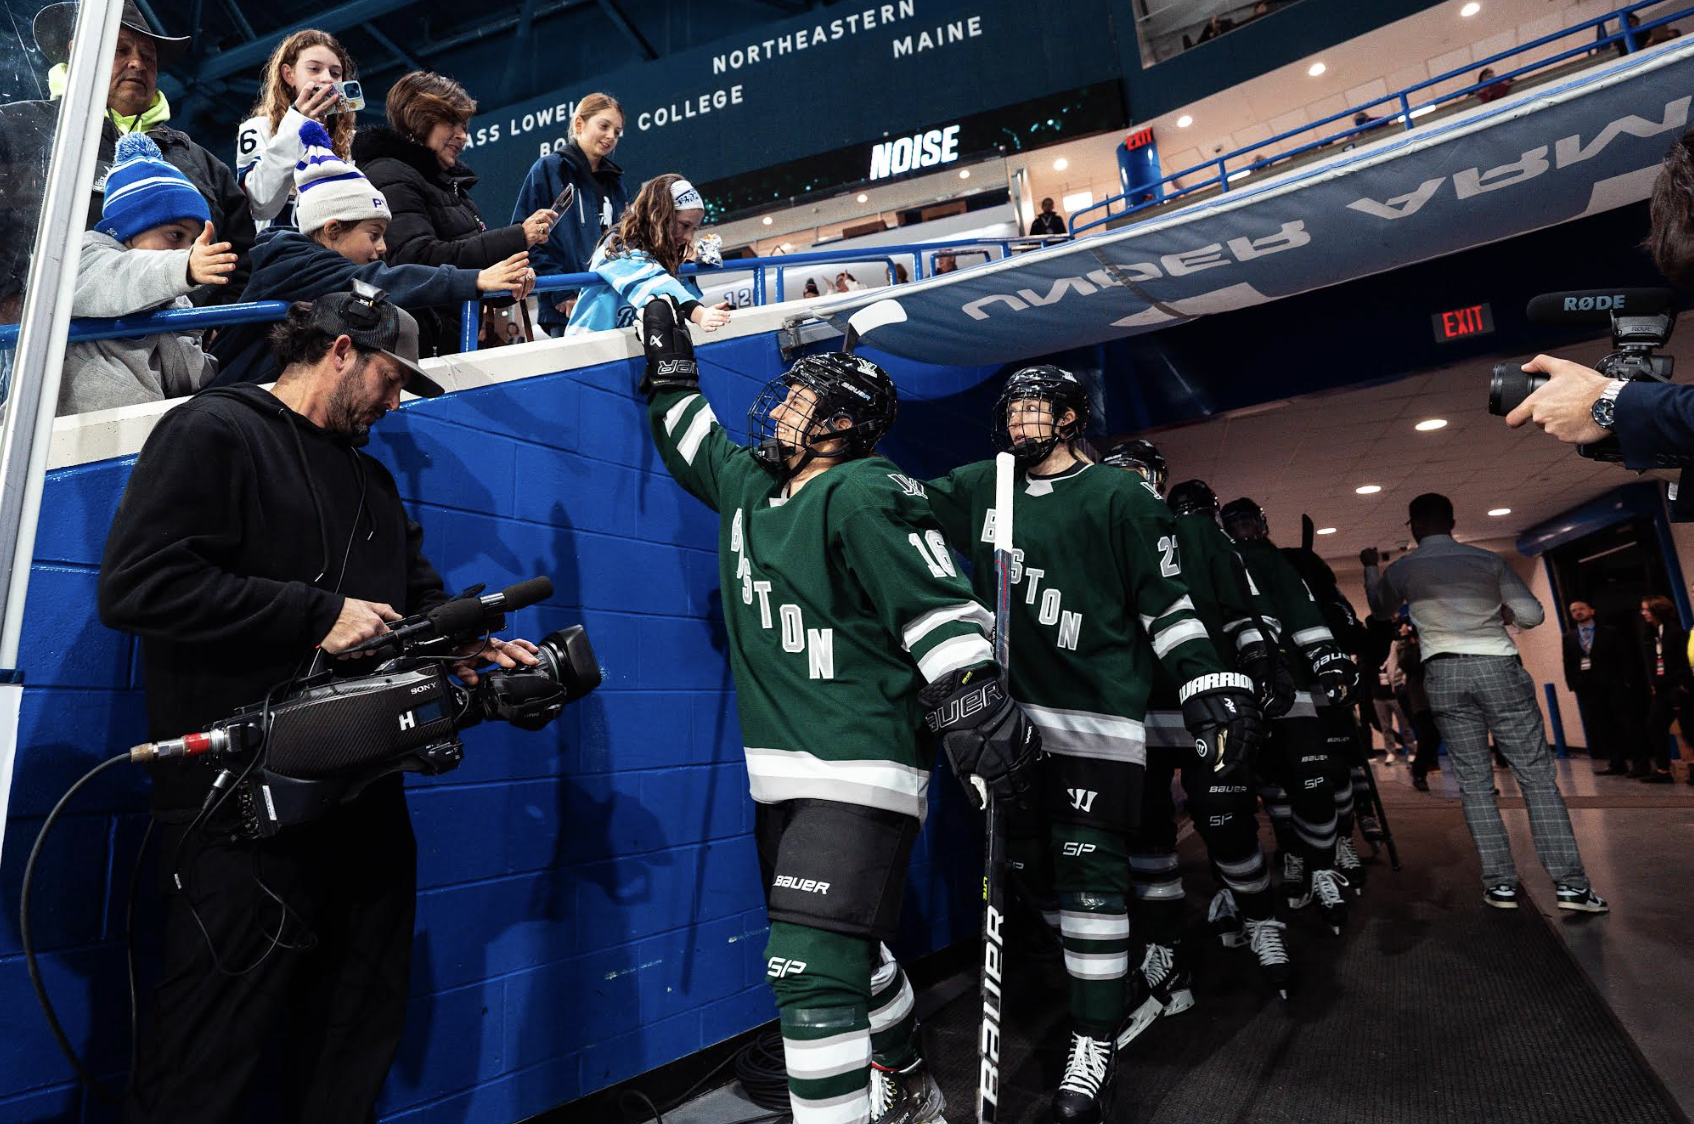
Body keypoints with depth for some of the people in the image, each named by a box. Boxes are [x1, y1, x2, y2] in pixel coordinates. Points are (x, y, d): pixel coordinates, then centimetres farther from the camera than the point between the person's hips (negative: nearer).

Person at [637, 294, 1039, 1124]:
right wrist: (669, 364, 30)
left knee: (811, 970, -13)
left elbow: (938, 606, -17)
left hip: (861, 773, -9)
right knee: (851, 948, 22)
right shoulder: (750, 488, 13)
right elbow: (691, 442, 30)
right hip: (781, 776, 9)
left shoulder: (863, 495, -12)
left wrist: (979, 715, -20)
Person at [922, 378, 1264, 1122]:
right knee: (1032, 858, 12)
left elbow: (1167, 603, -2)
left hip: (1100, 713, -5)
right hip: (1014, 712, 5)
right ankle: (1156, 973, 35)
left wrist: (1213, 688, -7)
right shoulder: (981, 488, 10)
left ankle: (1095, 1047, 14)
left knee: (1088, 867, -3)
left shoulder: (1121, 498, -1)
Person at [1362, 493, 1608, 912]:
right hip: (1497, 666, 0)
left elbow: (1380, 610, 26)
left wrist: (1370, 568, 39)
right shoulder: (1488, 560, 5)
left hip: (1443, 674, 1)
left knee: (1474, 781, 6)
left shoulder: (1400, 570, 6)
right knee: (1537, 775, 2)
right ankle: (1570, 884, 0)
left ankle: (1500, 883, 5)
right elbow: (1533, 615, 5)